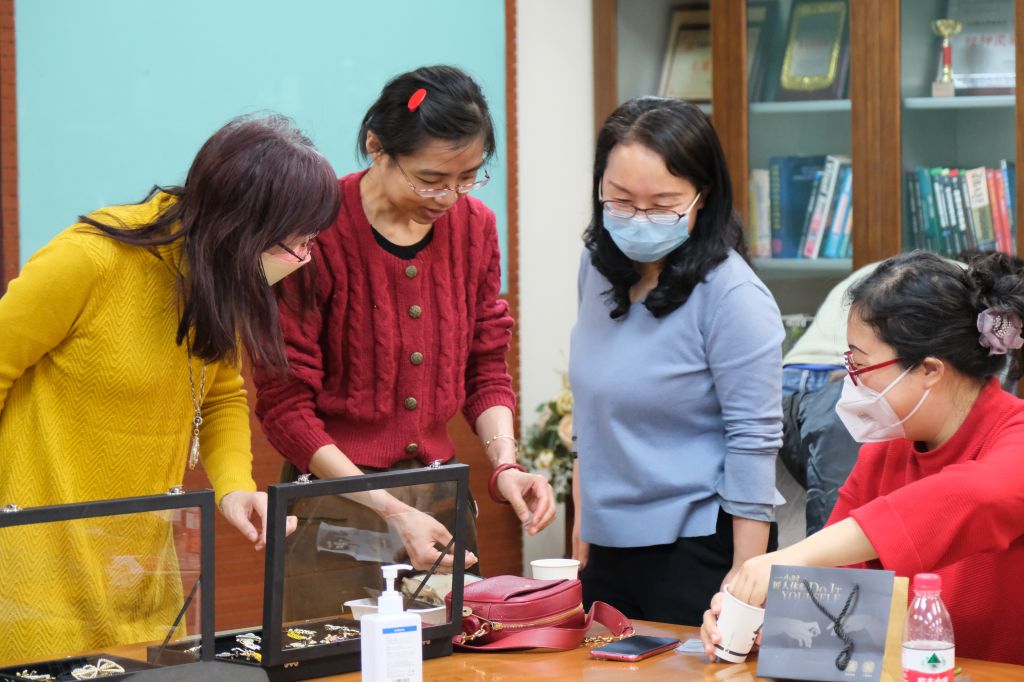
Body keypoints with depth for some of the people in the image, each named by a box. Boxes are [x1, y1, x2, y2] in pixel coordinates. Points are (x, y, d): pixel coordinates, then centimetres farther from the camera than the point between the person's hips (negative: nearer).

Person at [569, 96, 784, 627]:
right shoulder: (598, 266, 5)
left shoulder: (731, 295, -16)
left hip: (699, 545, -6)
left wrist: (746, 575, -17)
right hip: (609, 544, 7)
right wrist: (584, 516, 16)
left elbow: (753, 439, -16)